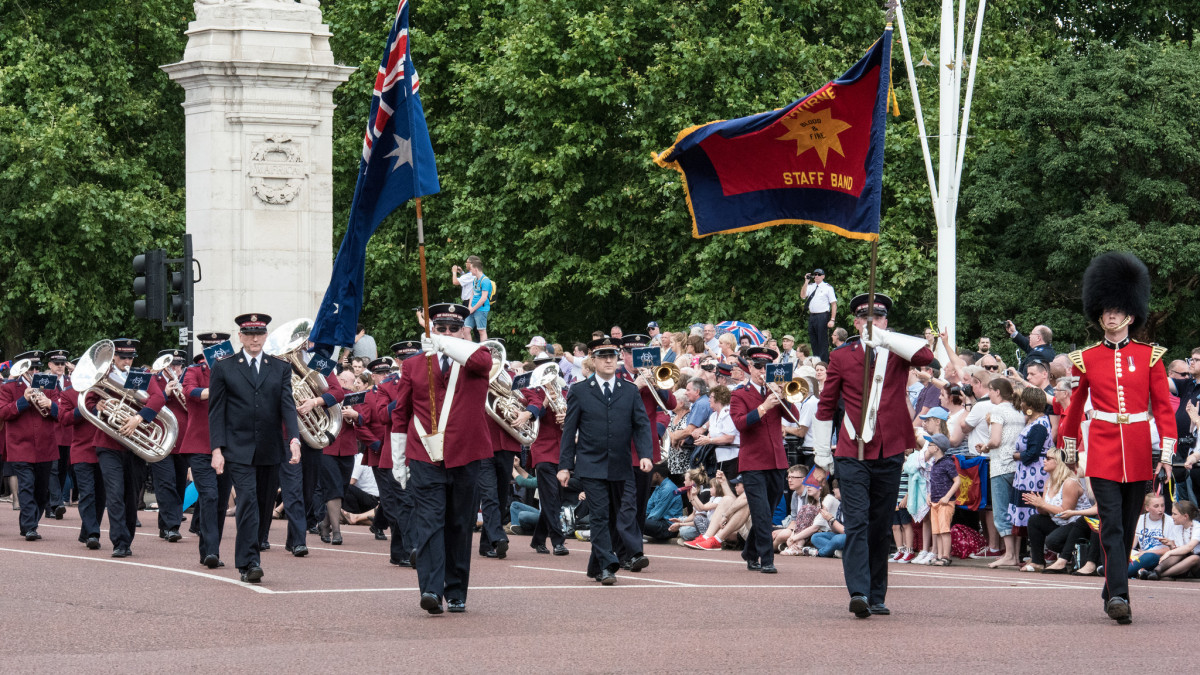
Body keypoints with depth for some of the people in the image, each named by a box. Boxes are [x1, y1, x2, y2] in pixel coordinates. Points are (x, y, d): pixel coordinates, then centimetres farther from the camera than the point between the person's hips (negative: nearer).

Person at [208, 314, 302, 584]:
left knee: (264, 506, 7)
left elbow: (287, 406, 2)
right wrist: (217, 449, -7)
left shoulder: (281, 369, 11)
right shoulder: (223, 368, 5)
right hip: (239, 450, -3)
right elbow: (216, 410, 3)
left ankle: (249, 559, 18)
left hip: (269, 450, 3)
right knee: (248, 500, -15)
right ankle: (249, 563, -17)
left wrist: (294, 439, -15)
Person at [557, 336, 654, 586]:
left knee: (613, 518, 10)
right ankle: (607, 566, -16)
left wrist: (645, 454, -12)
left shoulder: (630, 391, 8)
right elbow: (569, 431, 3)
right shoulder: (579, 392, 3)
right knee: (600, 516, -12)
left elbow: (642, 425, 4)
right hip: (591, 467, -3)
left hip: (620, 468, 3)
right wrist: (565, 465, -2)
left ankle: (596, 566, 24)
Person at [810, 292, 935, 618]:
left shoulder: (897, 352, 7)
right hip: (852, 455, -2)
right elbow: (826, 406, 13)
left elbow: (926, 355, -17)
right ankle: (859, 593, -22)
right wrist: (821, 451, 12)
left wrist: (883, 337, -19)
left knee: (881, 527, 9)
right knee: (857, 523, -13)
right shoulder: (842, 356, 6)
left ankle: (876, 597, 16)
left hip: (890, 454, 2)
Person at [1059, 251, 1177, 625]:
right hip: (1103, 452, -1)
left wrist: (1167, 453, -4)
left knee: (1127, 528, 8)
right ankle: (1119, 596, -20)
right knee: (1111, 526, -13)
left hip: (1138, 453, 1)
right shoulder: (1086, 359, 4)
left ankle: (1112, 592, 21)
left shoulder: (1149, 356, 4)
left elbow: (1163, 406, 3)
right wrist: (1070, 449, 21)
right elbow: (1074, 407, 16)